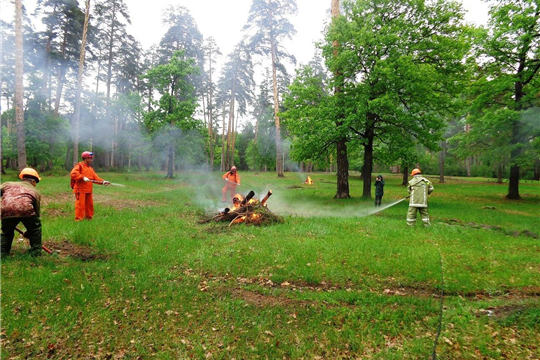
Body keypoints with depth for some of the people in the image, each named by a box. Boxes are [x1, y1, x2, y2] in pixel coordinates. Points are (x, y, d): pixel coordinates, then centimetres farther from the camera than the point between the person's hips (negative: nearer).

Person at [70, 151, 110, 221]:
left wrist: (103, 182, -5)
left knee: (89, 204, 12)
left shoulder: (91, 168, 16)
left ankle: (89, 217, 24)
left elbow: (95, 178, 9)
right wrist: (83, 177, -26)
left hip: (88, 190, 8)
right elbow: (73, 173, -21)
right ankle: (78, 219, 1)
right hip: (80, 190, -7)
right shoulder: (79, 165, -6)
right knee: (80, 204, -5)